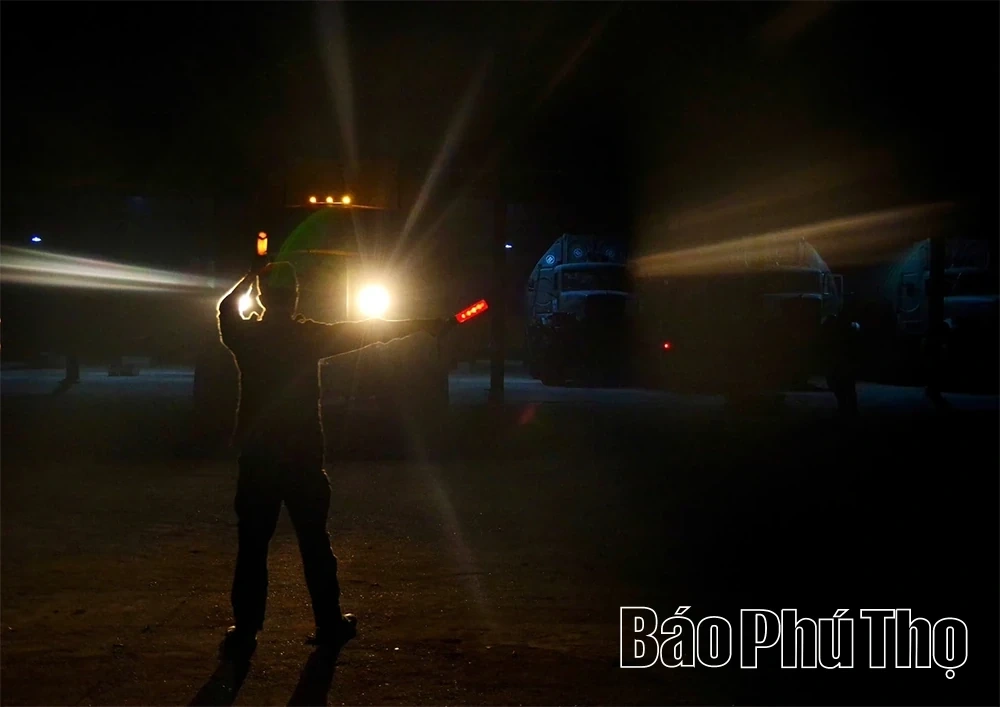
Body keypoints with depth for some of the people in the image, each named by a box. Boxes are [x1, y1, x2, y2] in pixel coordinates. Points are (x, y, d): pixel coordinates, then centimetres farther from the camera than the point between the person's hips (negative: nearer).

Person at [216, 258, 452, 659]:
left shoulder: (245, 335, 0)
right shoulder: (308, 335, -5)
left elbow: (225, 308, 23)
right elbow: (369, 332, 1)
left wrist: (250, 277, 35)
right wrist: (422, 325, 8)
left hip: (258, 459, 1)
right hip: (302, 459, -1)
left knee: (252, 547, 3)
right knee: (314, 544, 8)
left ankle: (244, 632, 2)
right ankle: (329, 624, 15)